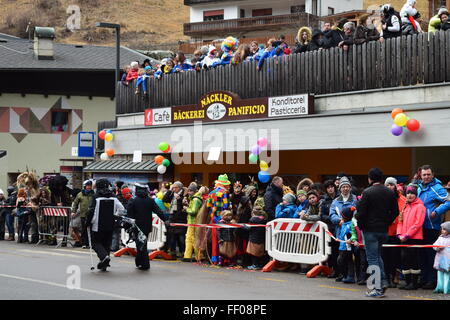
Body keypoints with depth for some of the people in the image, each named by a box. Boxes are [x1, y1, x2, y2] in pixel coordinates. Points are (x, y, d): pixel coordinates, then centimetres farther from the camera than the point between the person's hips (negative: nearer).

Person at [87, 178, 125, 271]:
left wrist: (88, 222, -1)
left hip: (97, 225, -4)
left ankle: (104, 256, -17)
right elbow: (121, 209, 1)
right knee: (107, 243, 14)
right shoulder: (113, 197, 3)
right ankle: (104, 264, 15)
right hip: (110, 226, 4)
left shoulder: (96, 197, -11)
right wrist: (114, 217, 14)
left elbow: (91, 211, -13)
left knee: (96, 242, 8)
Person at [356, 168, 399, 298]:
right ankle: (382, 282, 16)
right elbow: (395, 212, 8)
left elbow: (361, 212, -14)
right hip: (384, 230, 6)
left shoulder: (367, 192, -12)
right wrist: (387, 223, 14)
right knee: (378, 256, 22)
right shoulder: (390, 192, 6)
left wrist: (360, 225, 0)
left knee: (372, 259, -1)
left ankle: (377, 288, -2)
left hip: (370, 230, -6)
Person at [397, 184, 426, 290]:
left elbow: (418, 223, -14)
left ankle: (414, 283, 2)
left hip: (415, 238, -7)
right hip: (404, 239, 7)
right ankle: (407, 282, 16)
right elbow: (400, 221, 15)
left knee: (414, 261, -3)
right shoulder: (405, 207, 17)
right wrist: (400, 234, -1)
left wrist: (407, 235, -16)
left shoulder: (420, 206, -6)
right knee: (405, 259, 8)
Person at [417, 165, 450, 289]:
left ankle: (432, 281, 0)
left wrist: (436, 212, -25)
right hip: (421, 227, 8)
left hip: (432, 227, -8)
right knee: (423, 254, 12)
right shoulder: (419, 188, 15)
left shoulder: (437, 188, -9)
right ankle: (424, 279, 20)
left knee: (431, 254, -5)